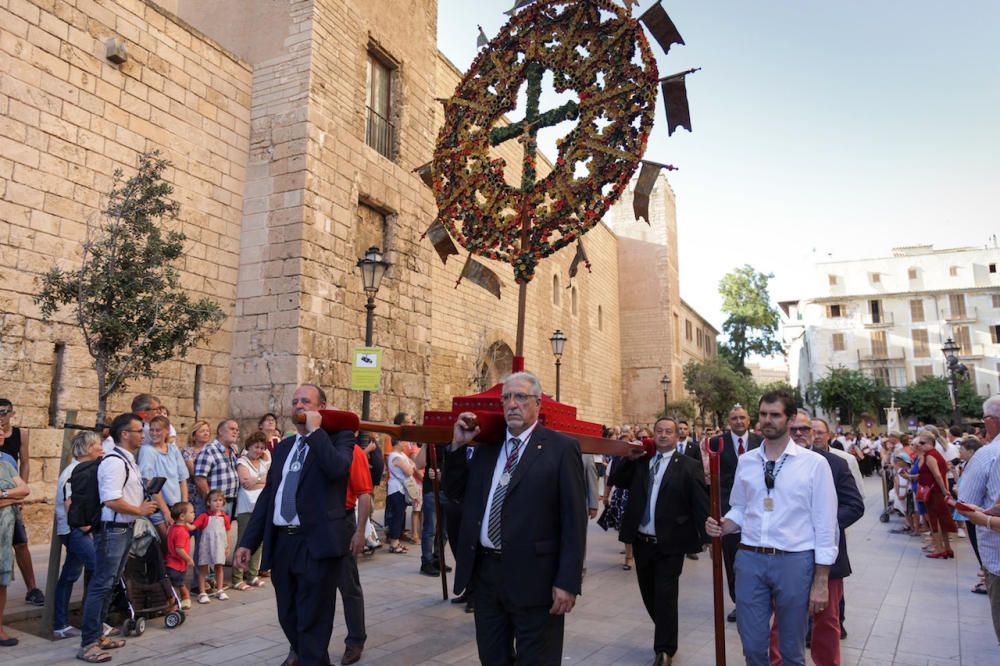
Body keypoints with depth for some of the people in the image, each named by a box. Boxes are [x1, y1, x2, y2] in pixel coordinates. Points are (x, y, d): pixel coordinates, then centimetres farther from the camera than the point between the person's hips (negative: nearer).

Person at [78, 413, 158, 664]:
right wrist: (140, 510, -13)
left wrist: (144, 504, 11)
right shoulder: (114, 462, -18)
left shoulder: (129, 460, 13)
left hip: (125, 528, 10)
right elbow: (111, 501, -24)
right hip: (112, 530, -10)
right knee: (101, 585, -4)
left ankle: (97, 634, 26)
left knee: (109, 584, 16)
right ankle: (88, 644, 3)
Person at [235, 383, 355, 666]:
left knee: (312, 621, 1)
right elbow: (267, 495, 15)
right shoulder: (283, 447, 15)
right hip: (281, 542, 6)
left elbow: (337, 468, -25)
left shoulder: (338, 437, -2)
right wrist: (248, 541, 10)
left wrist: (315, 430, -16)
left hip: (317, 542, -6)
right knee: (287, 616, 21)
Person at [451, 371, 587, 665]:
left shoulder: (561, 447, -8)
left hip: (533, 576, -5)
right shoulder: (488, 446, 9)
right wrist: (458, 444, 2)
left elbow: (574, 518, -11)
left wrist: (568, 582, -15)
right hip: (484, 571, 6)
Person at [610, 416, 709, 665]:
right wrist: (630, 459, -2)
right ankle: (665, 637, 40)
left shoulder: (689, 465, -5)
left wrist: (707, 537, -13)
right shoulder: (640, 462, 8)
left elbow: (700, 503, -8)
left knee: (665, 597, -1)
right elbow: (617, 482, 12)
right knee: (649, 594, 17)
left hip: (670, 544, -5)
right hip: (641, 541, 5)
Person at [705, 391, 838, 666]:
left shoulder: (814, 463, -6)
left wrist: (821, 582, -6)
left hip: (794, 561, -3)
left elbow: (825, 524, -5)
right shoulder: (746, 461, 5)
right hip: (749, 559, 3)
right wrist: (721, 527, -10)